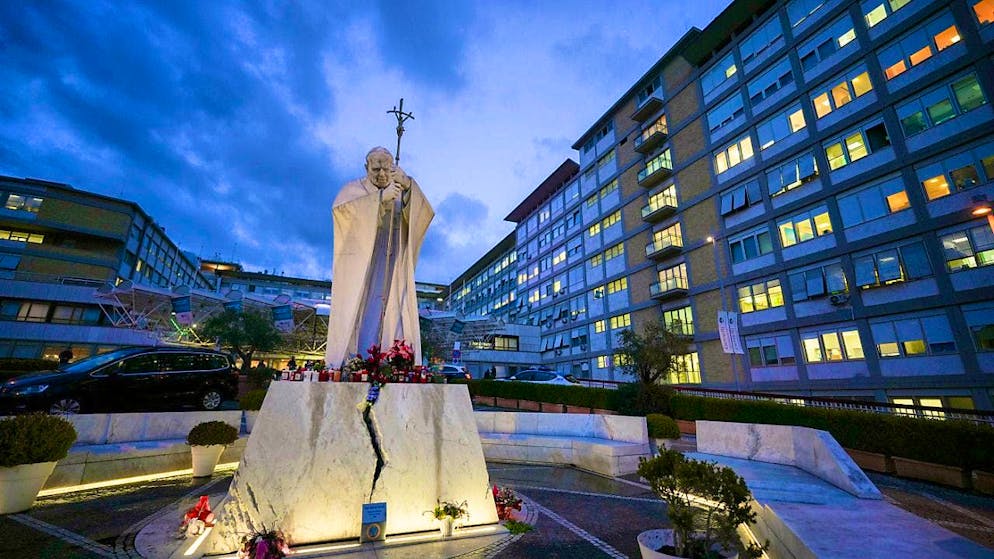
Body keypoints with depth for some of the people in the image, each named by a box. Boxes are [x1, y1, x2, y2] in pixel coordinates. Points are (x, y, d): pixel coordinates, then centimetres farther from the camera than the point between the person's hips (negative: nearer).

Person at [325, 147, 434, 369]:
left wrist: (408, 186, -21)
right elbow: (339, 208, -13)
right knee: (356, 317, -11)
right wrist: (381, 198, -21)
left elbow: (424, 214, -4)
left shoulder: (402, 194, 17)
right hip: (359, 270, -2)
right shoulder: (354, 189, 11)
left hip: (393, 272, 2)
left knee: (393, 320, -6)